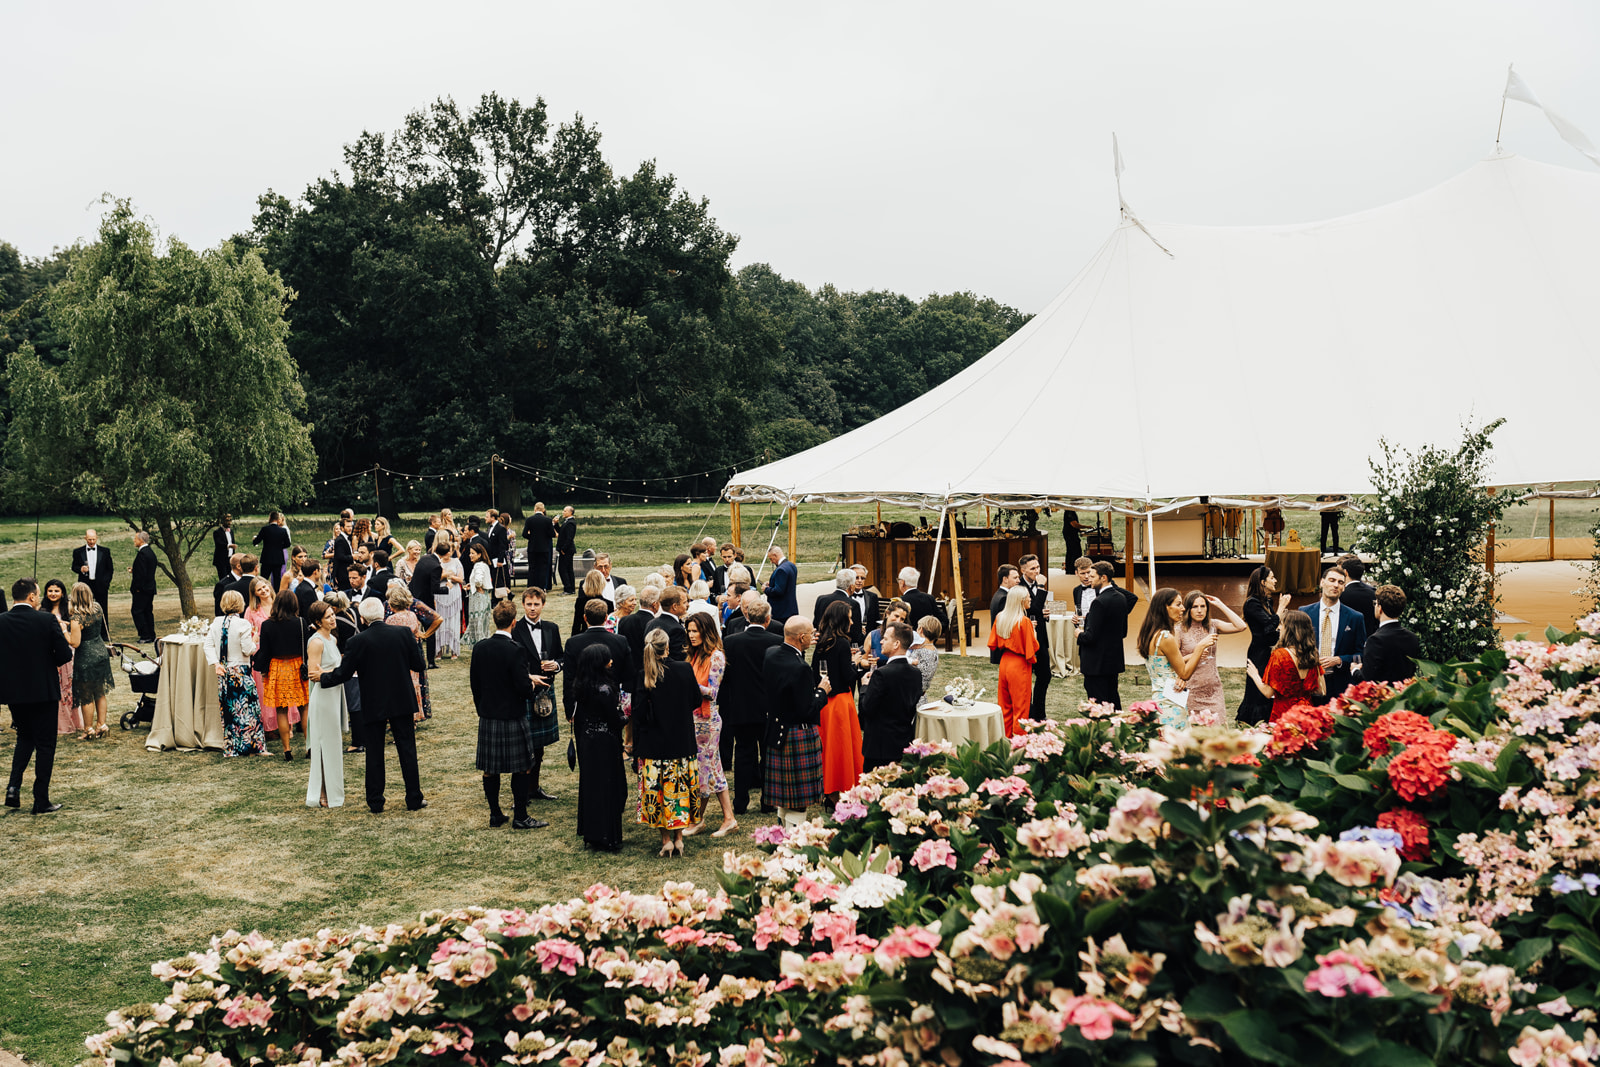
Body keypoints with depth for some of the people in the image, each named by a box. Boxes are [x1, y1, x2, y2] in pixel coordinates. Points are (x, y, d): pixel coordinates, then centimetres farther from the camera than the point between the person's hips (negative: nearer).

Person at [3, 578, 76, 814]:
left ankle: (13, 786, 9)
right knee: (45, 744, 6)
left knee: (25, 737, 24)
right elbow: (64, 655, -12)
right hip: (43, 691, -4)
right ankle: (41, 801, 8)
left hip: (12, 692, 4)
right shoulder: (46, 620, -14)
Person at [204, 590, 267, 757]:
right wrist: (254, 640, 5)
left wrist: (215, 664, 0)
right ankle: (251, 746, -1)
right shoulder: (243, 624, -13)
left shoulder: (216, 623, 3)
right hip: (240, 672, -5)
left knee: (227, 708, 10)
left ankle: (230, 748, 13)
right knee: (247, 707, 0)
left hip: (223, 672, 5)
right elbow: (248, 650, -14)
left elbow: (209, 645, 2)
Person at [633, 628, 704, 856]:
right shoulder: (685, 670, -7)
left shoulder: (643, 676, -12)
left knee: (658, 789, 7)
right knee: (680, 787, 12)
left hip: (653, 743, -2)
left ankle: (666, 839, 10)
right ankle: (679, 838, 15)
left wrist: (637, 748, -1)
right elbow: (696, 701, 5)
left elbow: (639, 713, -10)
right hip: (682, 742, 2)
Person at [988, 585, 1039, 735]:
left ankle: (1005, 736, 24)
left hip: (1004, 663, 7)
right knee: (1020, 705, 3)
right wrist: (1033, 632, 2)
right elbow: (1033, 647, -14)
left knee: (1005, 704, 16)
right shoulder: (1024, 622, -19)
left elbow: (993, 643, 6)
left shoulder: (1000, 617, 0)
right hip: (1020, 666, -6)